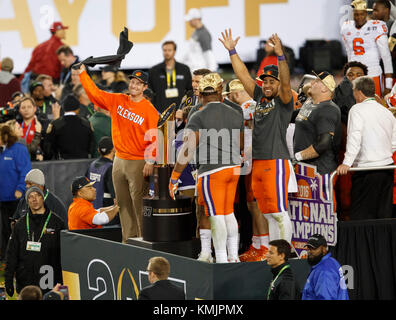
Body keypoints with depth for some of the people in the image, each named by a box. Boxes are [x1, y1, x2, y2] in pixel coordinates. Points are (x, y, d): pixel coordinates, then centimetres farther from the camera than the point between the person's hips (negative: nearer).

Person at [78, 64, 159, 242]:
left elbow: (154, 138, -11)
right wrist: (82, 73, 4)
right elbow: (94, 93, 11)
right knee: (123, 203, 8)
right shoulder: (117, 101, 8)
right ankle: (128, 239, 14)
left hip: (138, 163, -6)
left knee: (139, 203, -10)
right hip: (119, 160, 6)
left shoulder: (149, 110, -7)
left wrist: (150, 162, -18)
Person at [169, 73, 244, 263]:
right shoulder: (235, 115, 9)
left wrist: (174, 178, -9)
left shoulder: (198, 117, -9)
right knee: (228, 212, 17)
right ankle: (233, 256, 20)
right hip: (234, 167, 6)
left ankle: (221, 260, -4)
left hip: (212, 171, -6)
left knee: (216, 215, -3)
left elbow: (187, 150, -14)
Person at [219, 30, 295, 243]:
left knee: (279, 212, -9)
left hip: (276, 162, -7)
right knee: (268, 214, 10)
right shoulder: (260, 98, 16)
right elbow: (243, 74, 21)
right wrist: (232, 51, 19)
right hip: (257, 162, 7)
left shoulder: (283, 101, -2)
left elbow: (286, 82, -21)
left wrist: (280, 55, -33)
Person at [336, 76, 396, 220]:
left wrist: (347, 162, -20)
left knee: (360, 214, -4)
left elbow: (354, 138, -18)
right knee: (384, 212, 8)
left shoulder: (357, 109, -6)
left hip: (366, 168, -6)